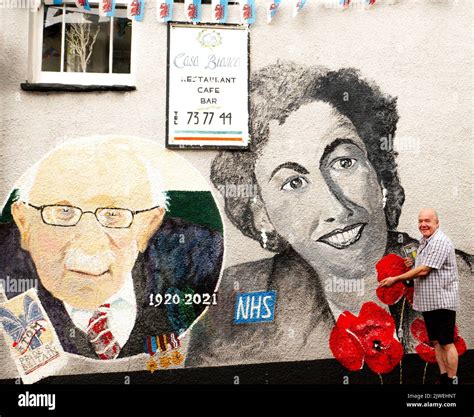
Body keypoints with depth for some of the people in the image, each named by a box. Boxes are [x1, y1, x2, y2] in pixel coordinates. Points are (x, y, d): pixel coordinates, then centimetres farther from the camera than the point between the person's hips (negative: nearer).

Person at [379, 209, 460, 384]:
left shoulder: (440, 242, -17)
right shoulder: (424, 241, 13)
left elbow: (424, 271, -21)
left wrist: (395, 279, -17)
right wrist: (413, 263, 3)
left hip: (442, 301, -9)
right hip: (427, 301, 9)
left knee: (446, 343, 0)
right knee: (436, 341, 15)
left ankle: (451, 380, 11)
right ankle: (443, 378, 25)